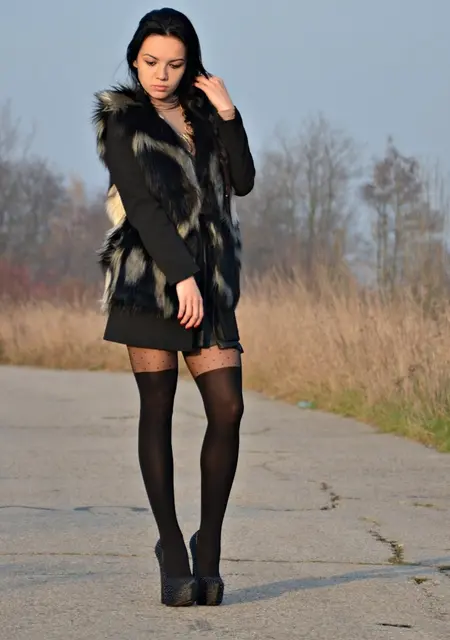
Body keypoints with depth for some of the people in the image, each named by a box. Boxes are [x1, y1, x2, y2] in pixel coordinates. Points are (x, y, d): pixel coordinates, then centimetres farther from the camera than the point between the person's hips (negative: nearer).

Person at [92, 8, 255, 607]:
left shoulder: (202, 115, 16)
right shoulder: (120, 119, 2)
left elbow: (242, 182, 4)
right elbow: (141, 203, -8)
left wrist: (228, 115, -4)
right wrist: (180, 274, -15)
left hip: (209, 277, 4)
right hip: (149, 274, -4)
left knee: (228, 408, -6)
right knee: (157, 408, -2)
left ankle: (209, 545, 5)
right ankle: (172, 549, 4)